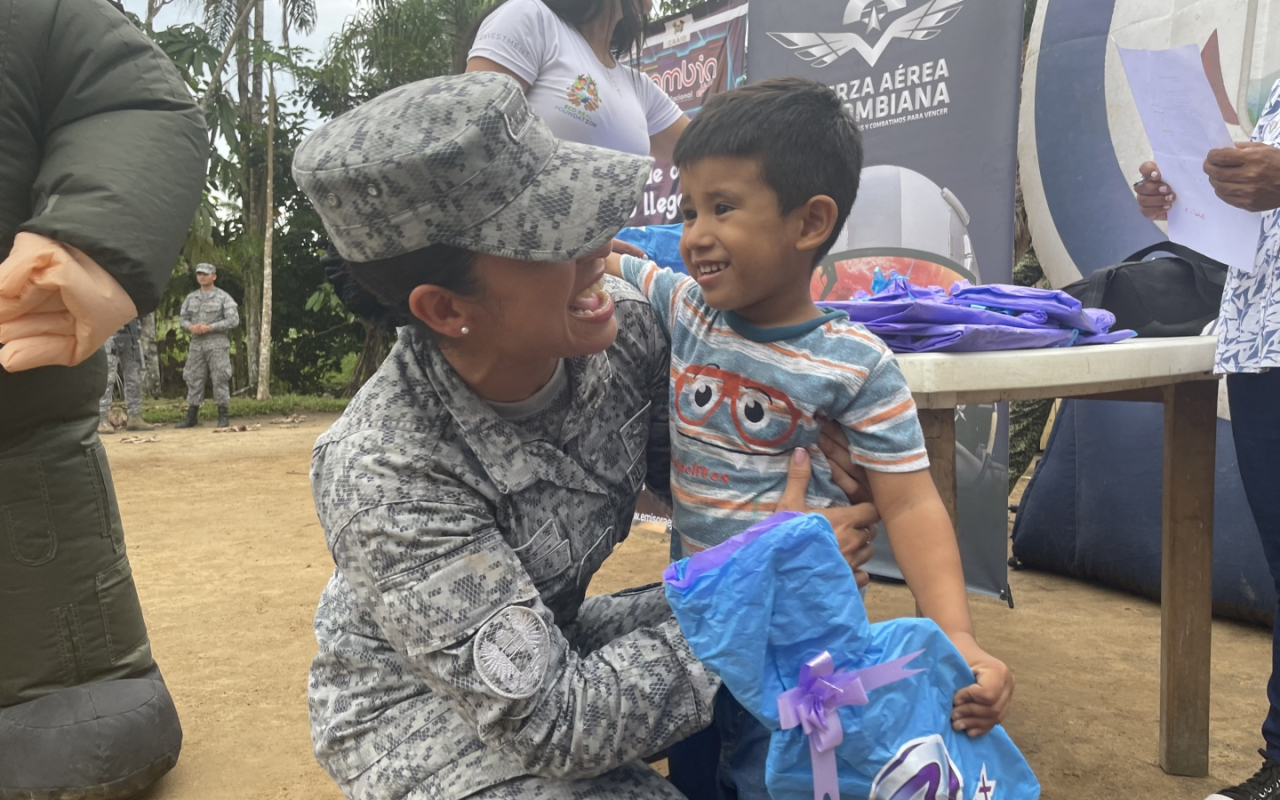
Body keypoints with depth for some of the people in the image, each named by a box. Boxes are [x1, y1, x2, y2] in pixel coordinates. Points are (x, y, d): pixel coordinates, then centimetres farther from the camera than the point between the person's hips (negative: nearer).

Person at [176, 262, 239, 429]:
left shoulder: (223, 297, 0)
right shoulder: (191, 298, 14)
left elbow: (233, 320, -7)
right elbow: (183, 318, 16)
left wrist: (209, 327, -14)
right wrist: (190, 327, -8)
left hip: (217, 343, -4)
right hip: (196, 343, 4)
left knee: (220, 379, -5)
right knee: (194, 379, 4)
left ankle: (222, 416, -1)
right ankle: (192, 417, 10)